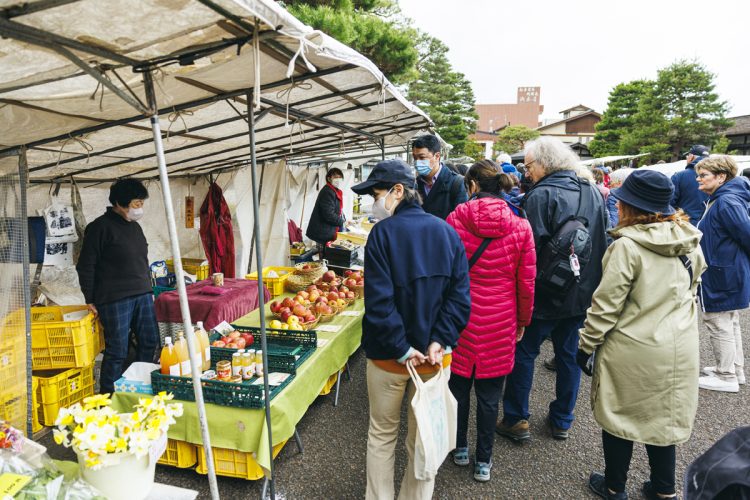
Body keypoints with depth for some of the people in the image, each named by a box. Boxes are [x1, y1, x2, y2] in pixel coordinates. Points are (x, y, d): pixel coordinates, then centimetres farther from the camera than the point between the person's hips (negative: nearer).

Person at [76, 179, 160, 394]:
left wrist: (148, 288, 19)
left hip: (143, 295, 8)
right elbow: (85, 266, -8)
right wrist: (91, 300, -8)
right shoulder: (100, 227, -8)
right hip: (115, 300, -7)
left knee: (150, 342, 11)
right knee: (117, 351, -2)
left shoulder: (135, 226, 14)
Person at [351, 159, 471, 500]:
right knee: (423, 440, 18)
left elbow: (379, 301, -20)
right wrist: (440, 341, -8)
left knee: (382, 434, 18)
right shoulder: (447, 231, -1)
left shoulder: (384, 232, -13)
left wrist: (402, 349, -13)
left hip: (387, 356, -3)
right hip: (434, 356, 3)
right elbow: (460, 295, -6)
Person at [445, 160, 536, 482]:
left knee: (458, 385, 19)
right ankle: (483, 461, 29)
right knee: (489, 394, 14)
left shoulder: (455, 220, -10)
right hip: (499, 322, 1)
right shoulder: (520, 227, -7)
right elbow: (526, 282, -2)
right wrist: (522, 321, 12)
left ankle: (459, 448, 36)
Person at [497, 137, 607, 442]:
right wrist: (589, 281, 20)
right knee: (570, 354, 17)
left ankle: (516, 420, 17)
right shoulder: (592, 192, 5)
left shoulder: (541, 195, -17)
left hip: (547, 292, -6)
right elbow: (603, 241, 12)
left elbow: (531, 246, -21)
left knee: (524, 352, 9)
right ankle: (562, 421, 30)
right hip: (583, 291, 7)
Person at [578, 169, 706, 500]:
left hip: (631, 350, -6)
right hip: (678, 350, 6)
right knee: (663, 416, 20)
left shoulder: (628, 246, -20)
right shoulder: (691, 244, 1)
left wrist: (587, 345, -7)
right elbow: (689, 293, 14)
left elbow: (606, 305, -18)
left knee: (619, 416, 12)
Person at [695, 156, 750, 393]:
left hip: (722, 276, -10)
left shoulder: (727, 202, -21)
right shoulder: (719, 200, 9)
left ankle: (726, 377, 14)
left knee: (719, 324, 1)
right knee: (729, 323, 19)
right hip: (728, 273, 10)